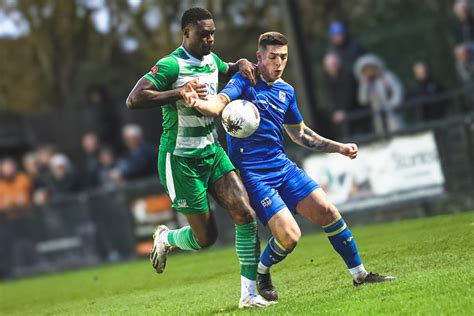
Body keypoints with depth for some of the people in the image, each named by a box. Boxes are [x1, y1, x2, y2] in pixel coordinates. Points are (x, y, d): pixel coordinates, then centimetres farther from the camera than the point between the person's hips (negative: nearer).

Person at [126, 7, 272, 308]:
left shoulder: (211, 60, 6)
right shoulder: (171, 65, -17)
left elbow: (228, 69, 31)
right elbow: (134, 100, -27)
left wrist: (242, 64, 7)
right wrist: (180, 93, -32)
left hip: (212, 152, 7)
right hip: (181, 160, -7)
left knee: (245, 214, -11)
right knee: (206, 236, -3)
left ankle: (249, 294, -5)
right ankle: (166, 239, 32)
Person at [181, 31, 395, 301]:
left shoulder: (286, 92, 13)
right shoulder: (244, 81, -6)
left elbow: (300, 134, 27)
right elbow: (220, 104, -26)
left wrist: (339, 147, 22)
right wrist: (198, 103, -49)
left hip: (282, 166, 6)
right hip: (252, 174, -6)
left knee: (328, 212, -2)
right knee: (289, 236, -16)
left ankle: (360, 274, 13)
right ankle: (261, 274, 15)